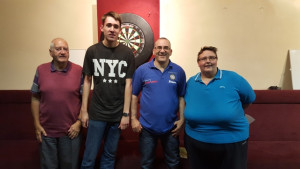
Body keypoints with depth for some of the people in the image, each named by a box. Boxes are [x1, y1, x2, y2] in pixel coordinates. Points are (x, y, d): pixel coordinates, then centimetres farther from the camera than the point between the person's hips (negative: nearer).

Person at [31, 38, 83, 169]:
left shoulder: (79, 71, -6)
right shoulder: (41, 70, 0)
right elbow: (35, 99, 4)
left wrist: (79, 123, -8)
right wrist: (37, 125, 1)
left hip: (71, 130, -1)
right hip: (46, 131, 2)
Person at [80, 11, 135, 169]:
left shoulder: (127, 53, -2)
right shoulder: (92, 51, -1)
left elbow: (128, 84, -1)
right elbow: (87, 81, 4)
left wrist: (126, 114, -4)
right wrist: (84, 110, 1)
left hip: (118, 114, 1)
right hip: (96, 113, 0)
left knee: (110, 155, 14)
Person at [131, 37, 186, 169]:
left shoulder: (179, 71, -1)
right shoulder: (142, 70, -5)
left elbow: (182, 96, 4)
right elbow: (134, 94, 0)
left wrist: (181, 119, -1)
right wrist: (133, 118, -3)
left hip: (171, 127, 1)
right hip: (147, 127, -1)